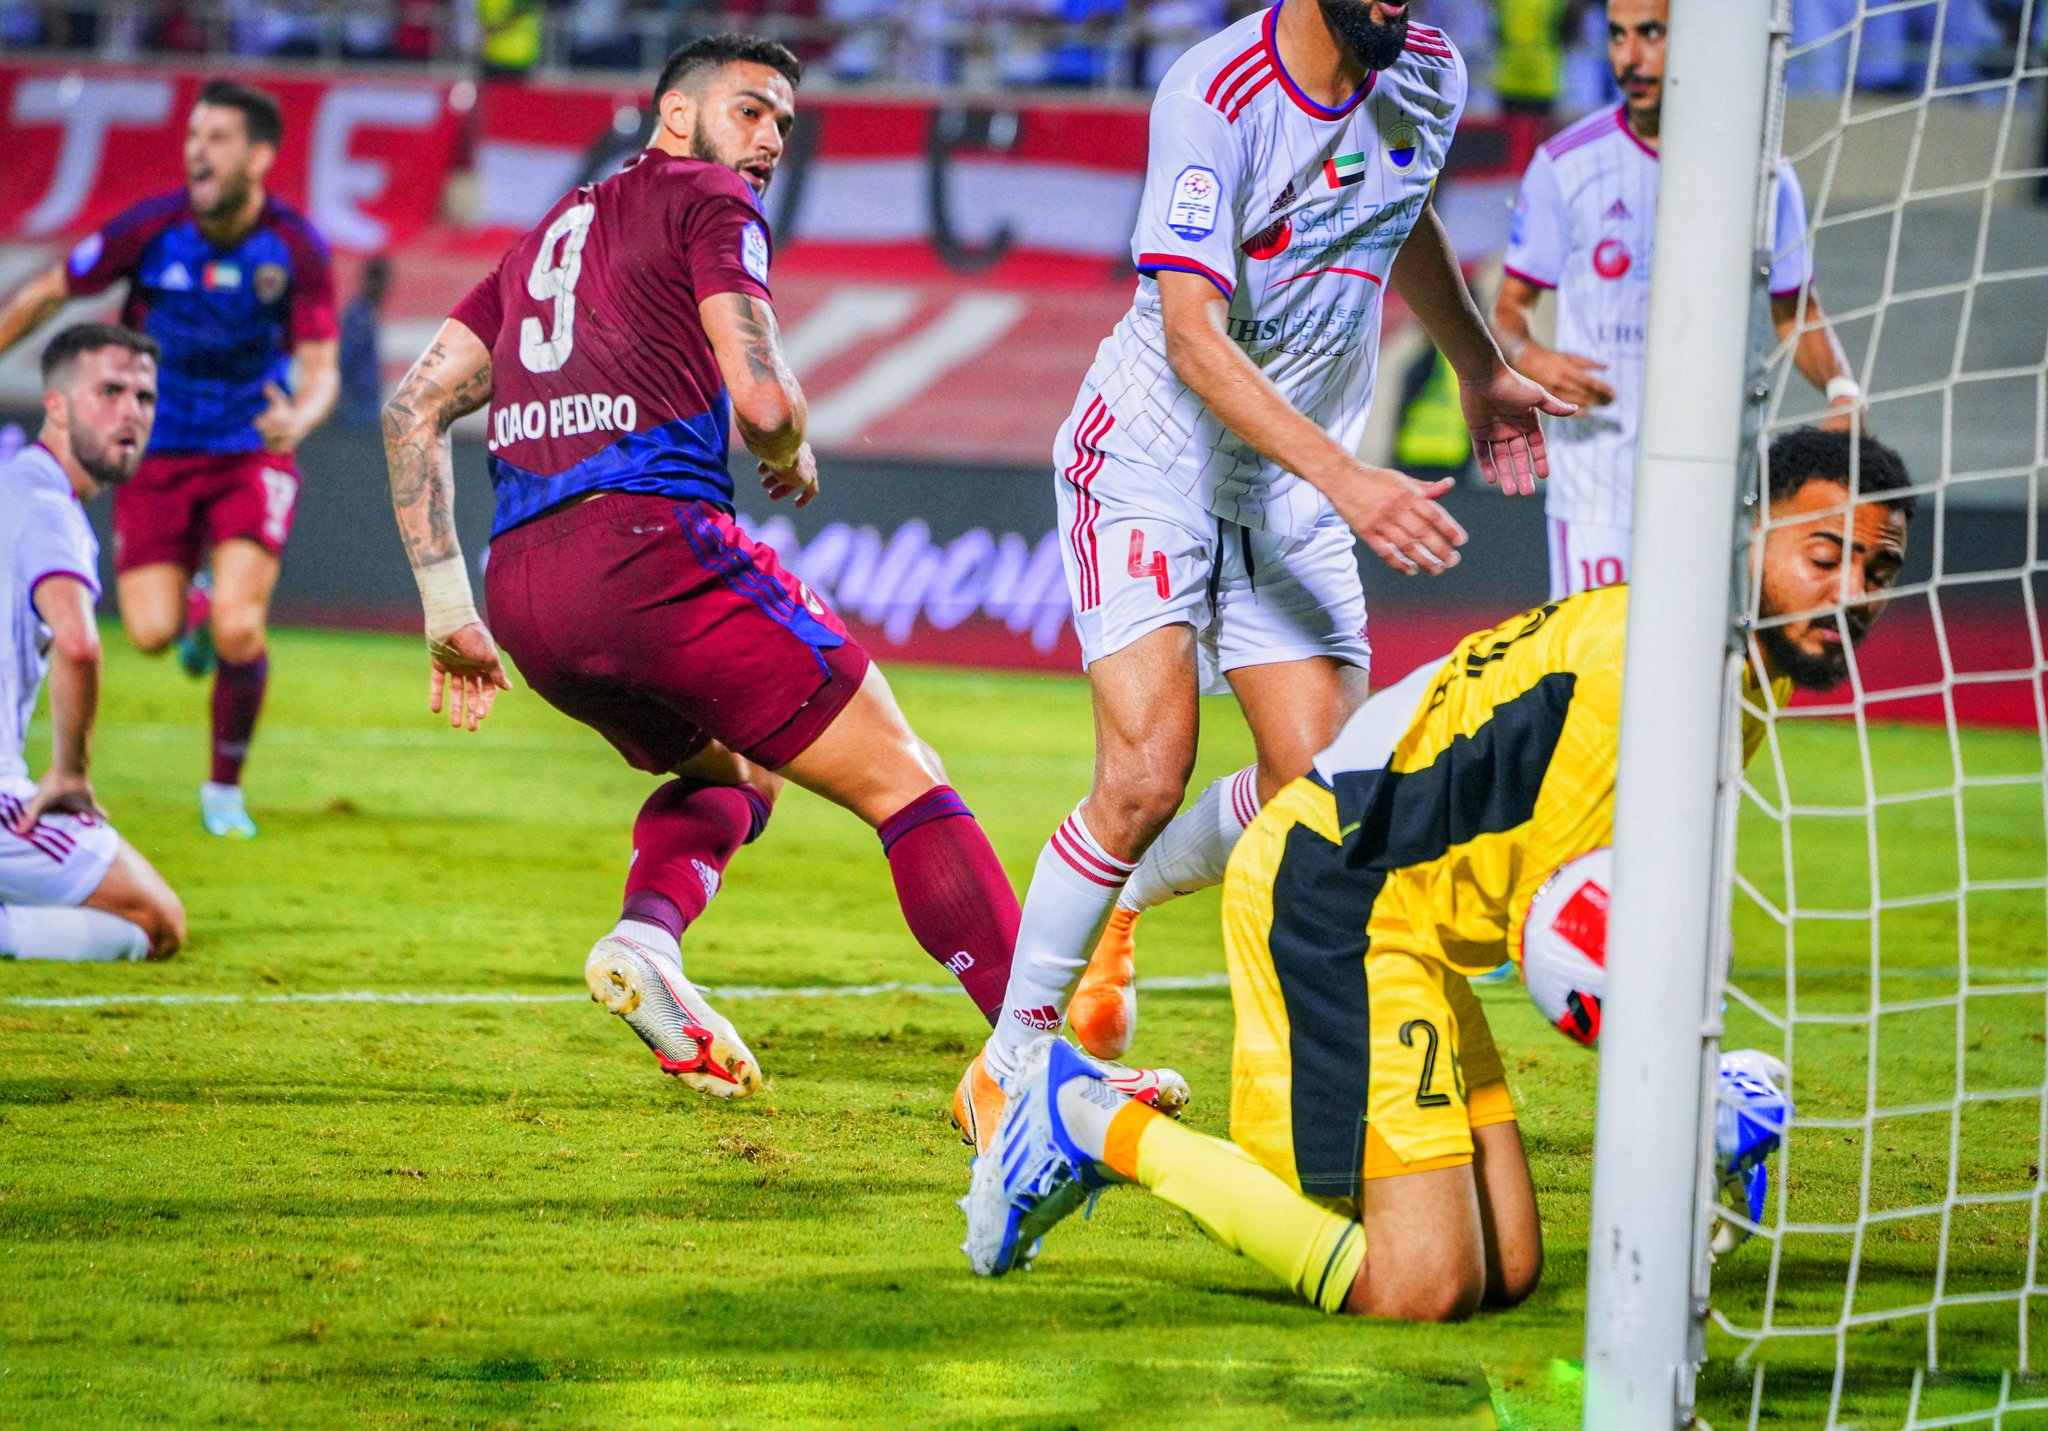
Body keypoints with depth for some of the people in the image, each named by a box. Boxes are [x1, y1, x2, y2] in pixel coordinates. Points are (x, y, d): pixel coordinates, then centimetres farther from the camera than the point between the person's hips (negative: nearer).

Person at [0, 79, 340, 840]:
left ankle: (225, 787, 8)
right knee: (151, 633, -10)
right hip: (159, 454, 1)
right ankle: (194, 611, 31)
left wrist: (297, 418, -35)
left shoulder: (296, 249, -15)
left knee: (239, 632, -17)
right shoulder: (150, 229, -15)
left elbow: (321, 370, -13)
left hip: (252, 450, -1)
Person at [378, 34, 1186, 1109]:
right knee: (904, 782, -2)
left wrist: (447, 603, 20)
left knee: (733, 772, 30)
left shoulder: (551, 234, 29)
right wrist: (792, 461, 18)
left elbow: (415, 405, 23)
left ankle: (645, 936, -1)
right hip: (648, 542, -7)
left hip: (519, 592, 7)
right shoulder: (709, 201, 7)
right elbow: (762, 402, -6)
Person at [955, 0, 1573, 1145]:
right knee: (1148, 777, -19)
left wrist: (1481, 371, 33)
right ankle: (1009, 1066, -2)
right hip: (1152, 460, -6)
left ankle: (1122, 901, 24)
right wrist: (1351, 483, -37)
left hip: (1302, 486, 6)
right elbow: (1195, 342, -28)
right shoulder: (1215, 94, -22)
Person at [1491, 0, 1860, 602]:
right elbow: (1509, 307, 6)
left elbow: (1795, 311, 16)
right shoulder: (1566, 164, 1)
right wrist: (1527, 357, -16)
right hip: (1597, 480, -2)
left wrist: (1841, 389, -3)